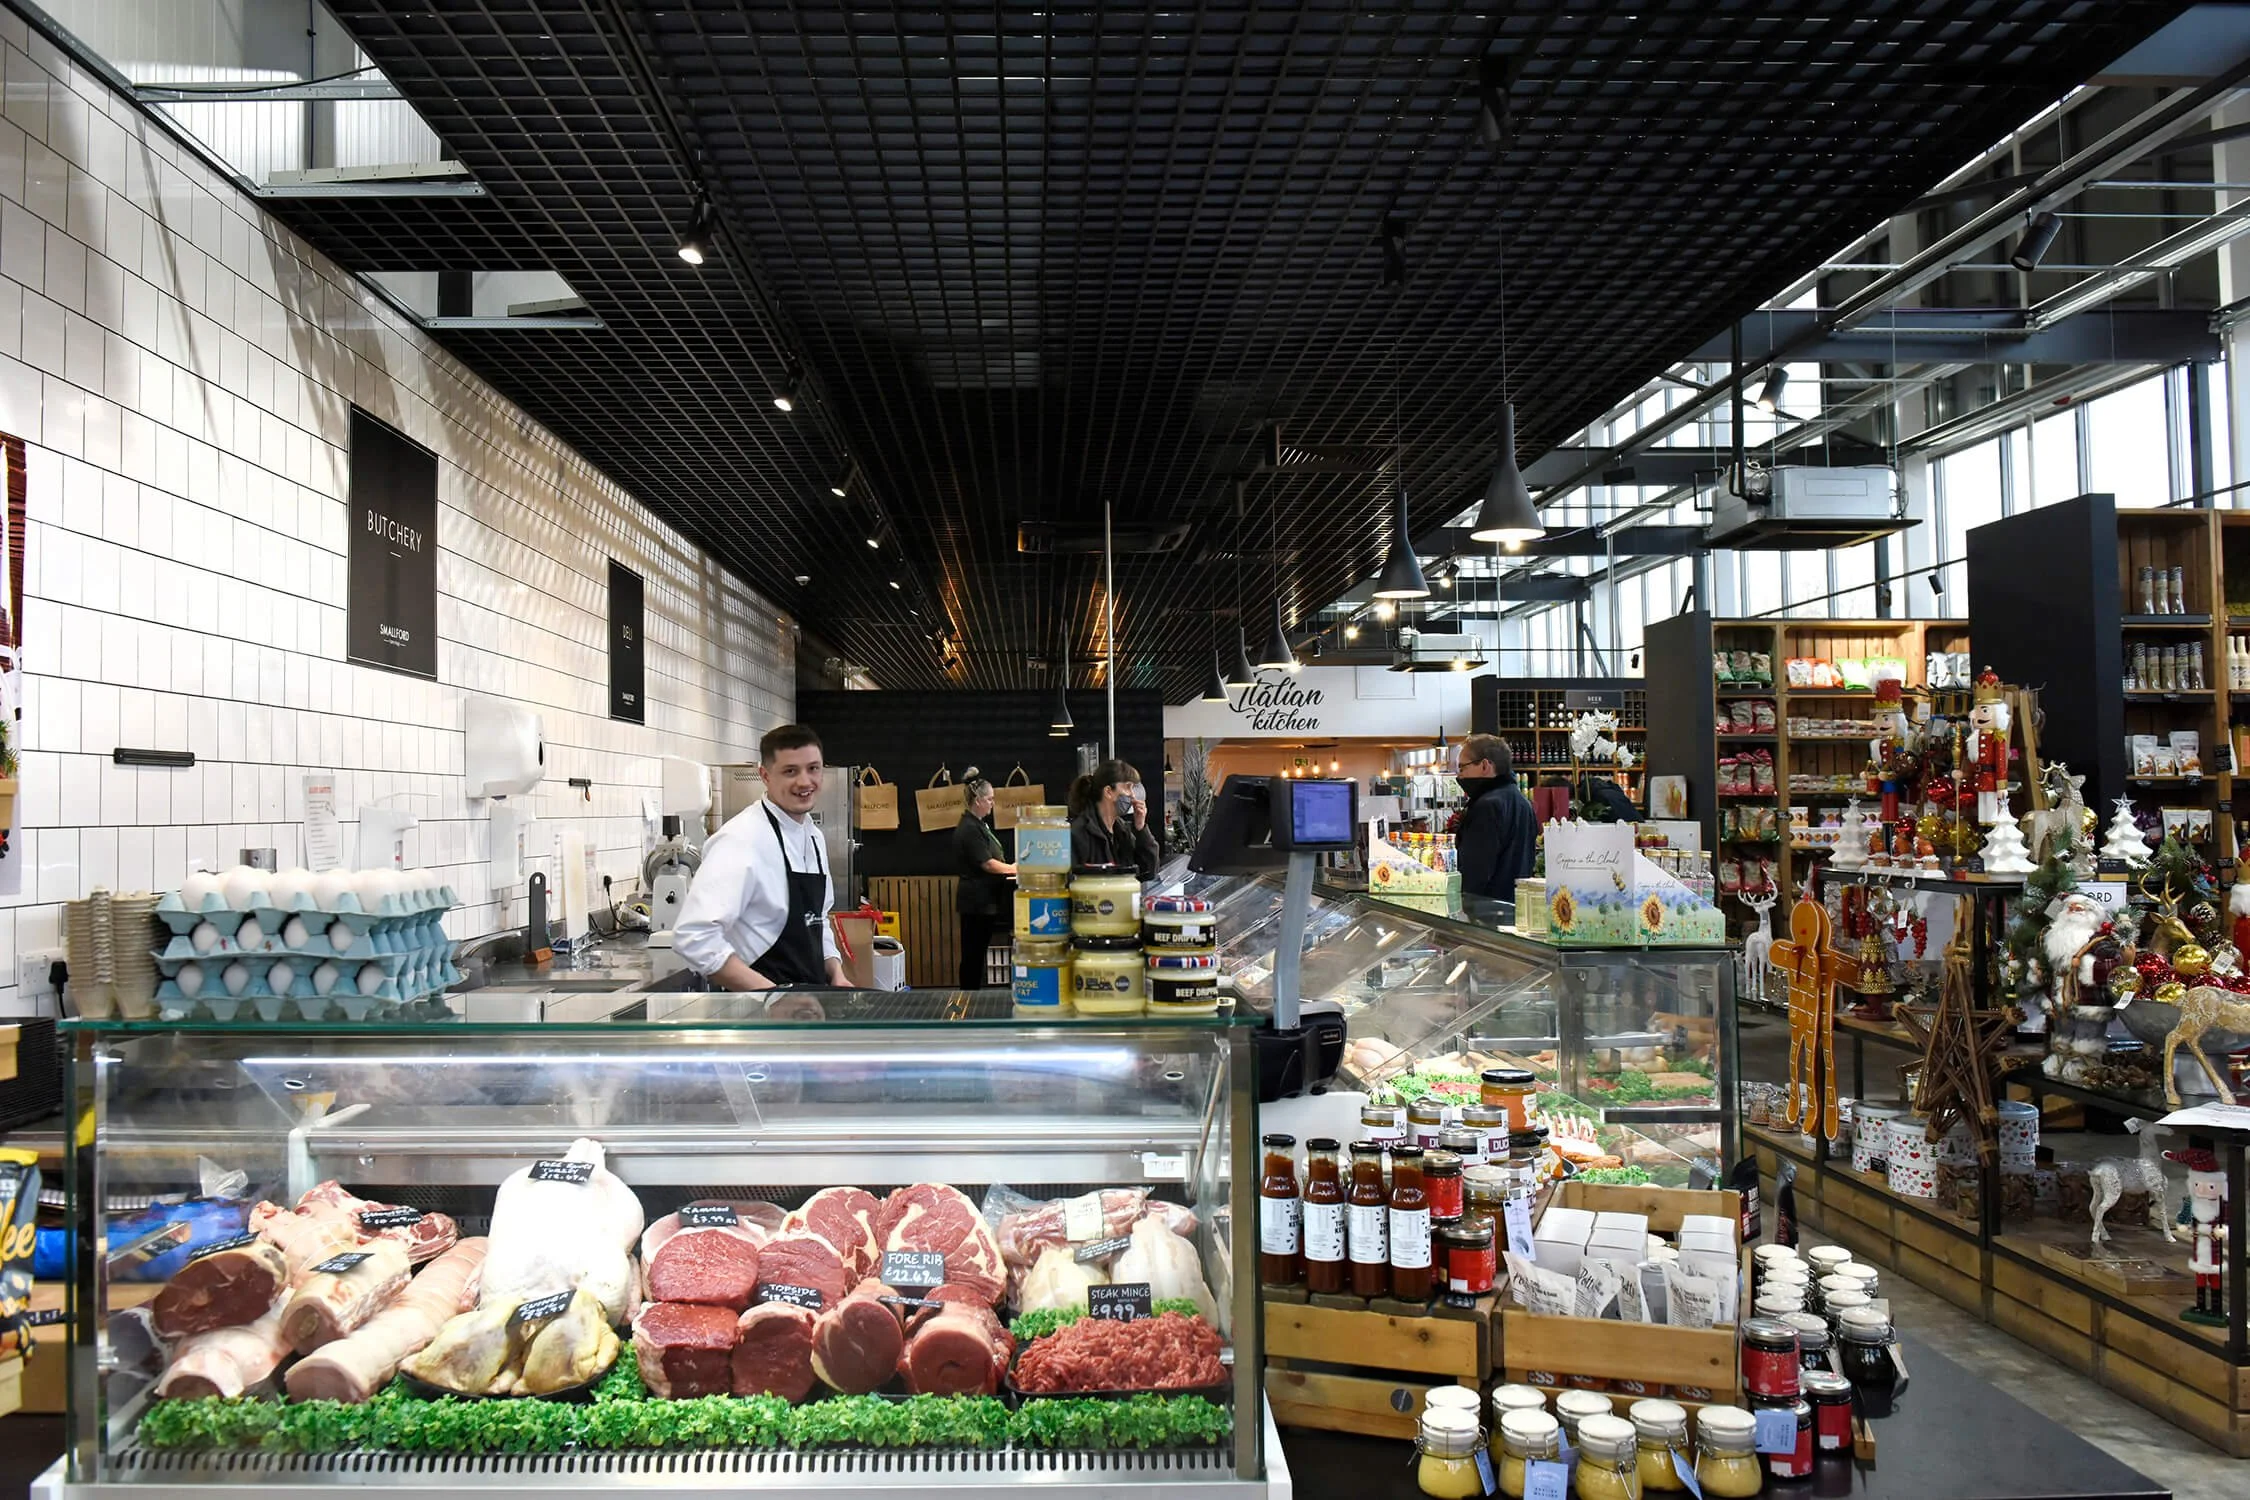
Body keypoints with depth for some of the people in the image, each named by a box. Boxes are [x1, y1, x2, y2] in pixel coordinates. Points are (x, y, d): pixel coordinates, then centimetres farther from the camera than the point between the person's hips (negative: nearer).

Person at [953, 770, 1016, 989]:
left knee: (977, 954, 12)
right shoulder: (969, 829, -17)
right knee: (973, 954, -4)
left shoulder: (978, 825, 15)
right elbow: (987, 864, -18)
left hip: (984, 901, 10)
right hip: (977, 901, -10)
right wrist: (1015, 869, -7)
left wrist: (1012, 868, 10)